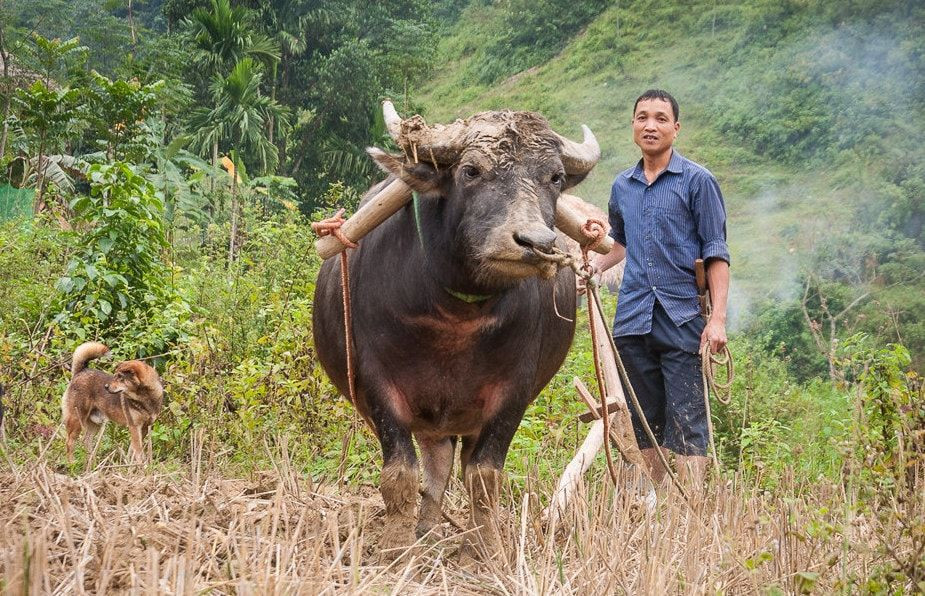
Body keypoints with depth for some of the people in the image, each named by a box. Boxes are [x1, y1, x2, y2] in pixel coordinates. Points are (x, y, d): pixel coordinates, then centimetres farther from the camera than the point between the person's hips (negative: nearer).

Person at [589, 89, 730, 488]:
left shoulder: (697, 181, -1)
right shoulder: (622, 186, 14)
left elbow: (716, 254, -4)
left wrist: (718, 319, -12)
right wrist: (596, 264, 11)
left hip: (682, 320, -5)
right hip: (632, 320, 5)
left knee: (686, 423, -7)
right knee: (643, 423, 9)